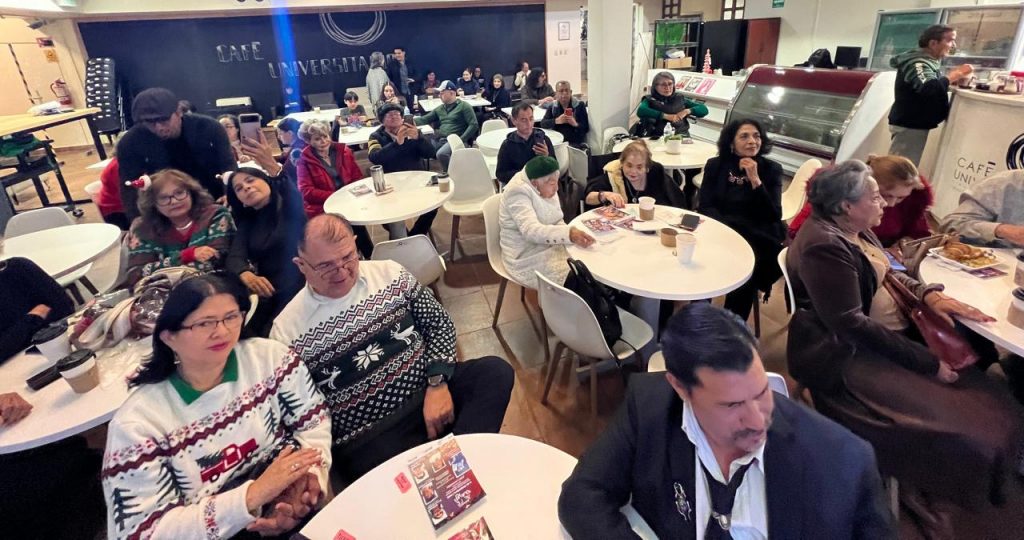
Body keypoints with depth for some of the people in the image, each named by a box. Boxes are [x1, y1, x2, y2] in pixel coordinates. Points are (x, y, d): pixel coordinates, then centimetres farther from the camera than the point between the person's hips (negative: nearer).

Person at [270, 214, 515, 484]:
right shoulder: (287, 333, -3)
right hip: (368, 439, -4)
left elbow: (439, 323, 6)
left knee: (497, 371, -21)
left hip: (430, 389, 5)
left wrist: (438, 382, -8)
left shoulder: (390, 274, 2)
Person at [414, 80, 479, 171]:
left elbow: (474, 125, -7)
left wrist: (461, 140, -17)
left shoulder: (464, 106, 2)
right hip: (440, 140, 6)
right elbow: (424, 119, 22)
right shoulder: (440, 109, 21)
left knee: (441, 154, -35)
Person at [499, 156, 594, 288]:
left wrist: (572, 234, -18)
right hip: (528, 257, -8)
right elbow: (531, 231, -34)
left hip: (550, 246, 8)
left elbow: (557, 222, 4)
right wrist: (569, 234, -45)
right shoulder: (518, 193, -22)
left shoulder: (547, 189, 2)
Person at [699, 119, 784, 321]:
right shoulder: (715, 165, 7)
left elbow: (775, 216, -5)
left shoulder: (771, 169, 4)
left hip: (758, 239, 0)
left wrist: (755, 180, -15)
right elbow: (706, 206, 0)